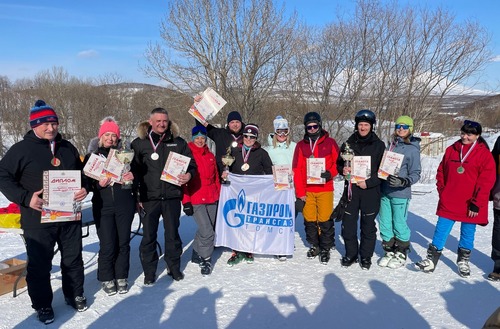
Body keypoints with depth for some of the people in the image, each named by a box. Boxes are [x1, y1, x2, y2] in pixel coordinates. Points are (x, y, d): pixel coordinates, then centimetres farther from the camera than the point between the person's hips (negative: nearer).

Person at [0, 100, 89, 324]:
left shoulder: (68, 148, 8)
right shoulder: (21, 149, -6)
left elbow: (81, 173, 19)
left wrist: (84, 188, -2)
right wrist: (25, 198, -19)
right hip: (38, 219, -4)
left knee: (73, 259, 16)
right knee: (40, 265, 8)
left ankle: (74, 295, 35)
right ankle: (42, 305, 26)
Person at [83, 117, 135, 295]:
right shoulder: (92, 156, 6)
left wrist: (133, 176, -9)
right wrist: (98, 184, -15)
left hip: (124, 205, 1)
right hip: (103, 206, -1)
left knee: (123, 242, 7)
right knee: (107, 245, -2)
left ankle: (121, 277, 23)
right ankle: (107, 278, 18)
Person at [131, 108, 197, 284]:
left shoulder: (178, 142, 5)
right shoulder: (139, 143, 1)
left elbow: (191, 162, 11)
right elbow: (134, 170, 1)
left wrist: (189, 174, -11)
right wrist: (137, 195, -7)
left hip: (172, 196, 1)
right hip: (149, 197, -1)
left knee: (173, 233, 12)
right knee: (148, 236, 7)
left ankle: (174, 267, 29)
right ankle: (149, 272, 22)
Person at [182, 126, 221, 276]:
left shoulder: (210, 156, 13)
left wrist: (218, 195, 15)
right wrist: (186, 201, -11)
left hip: (212, 199, 6)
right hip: (196, 200, -6)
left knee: (204, 230, 13)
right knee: (207, 231, -11)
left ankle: (197, 255, 31)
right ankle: (206, 260, 7)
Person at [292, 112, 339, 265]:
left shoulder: (330, 143, 2)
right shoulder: (301, 145, 6)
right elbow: (297, 170, 3)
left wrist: (330, 173, -13)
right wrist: (300, 192, -2)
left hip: (325, 189, -2)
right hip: (307, 190, 2)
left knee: (325, 220, -2)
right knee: (309, 219, 8)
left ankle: (326, 248, 15)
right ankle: (314, 245, 26)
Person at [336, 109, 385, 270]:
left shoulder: (379, 145, 1)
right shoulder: (348, 143, 7)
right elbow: (339, 163, 14)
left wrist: (369, 182, -14)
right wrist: (343, 169, -9)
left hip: (370, 192, -2)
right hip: (351, 190, 2)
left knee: (368, 226, 9)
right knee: (348, 225, 5)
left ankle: (366, 257, 25)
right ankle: (351, 254, 24)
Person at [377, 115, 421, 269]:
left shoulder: (413, 149, -6)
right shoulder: (391, 144, 11)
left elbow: (415, 174, -7)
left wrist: (404, 182, -23)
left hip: (400, 194, -6)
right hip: (384, 192, 6)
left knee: (399, 225, 3)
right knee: (384, 224, 11)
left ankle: (401, 254, 22)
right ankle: (389, 252, 28)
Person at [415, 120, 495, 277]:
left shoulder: (484, 154, -6)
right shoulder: (451, 150, 4)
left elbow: (486, 182, -9)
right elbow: (441, 171, 13)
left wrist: (476, 204, -11)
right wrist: (441, 191, 5)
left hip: (470, 206, -2)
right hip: (448, 203, 2)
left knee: (468, 234, 13)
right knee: (440, 232, 4)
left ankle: (463, 261, 32)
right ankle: (431, 260, 12)